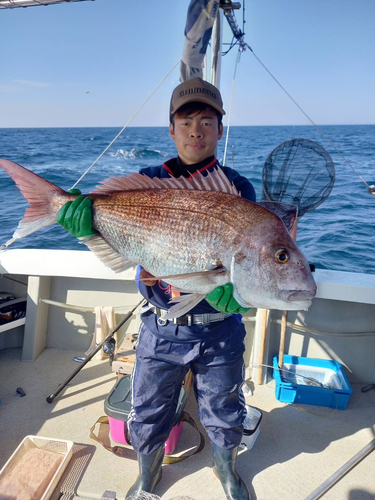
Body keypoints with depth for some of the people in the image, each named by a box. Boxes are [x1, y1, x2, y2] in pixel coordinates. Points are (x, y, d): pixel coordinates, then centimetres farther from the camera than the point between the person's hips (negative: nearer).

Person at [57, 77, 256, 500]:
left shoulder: (238, 188, -5)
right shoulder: (149, 182, -1)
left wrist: (231, 290, -32)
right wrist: (87, 220, -28)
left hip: (219, 330, 0)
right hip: (161, 328, 1)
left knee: (223, 411, 21)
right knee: (148, 412, 20)